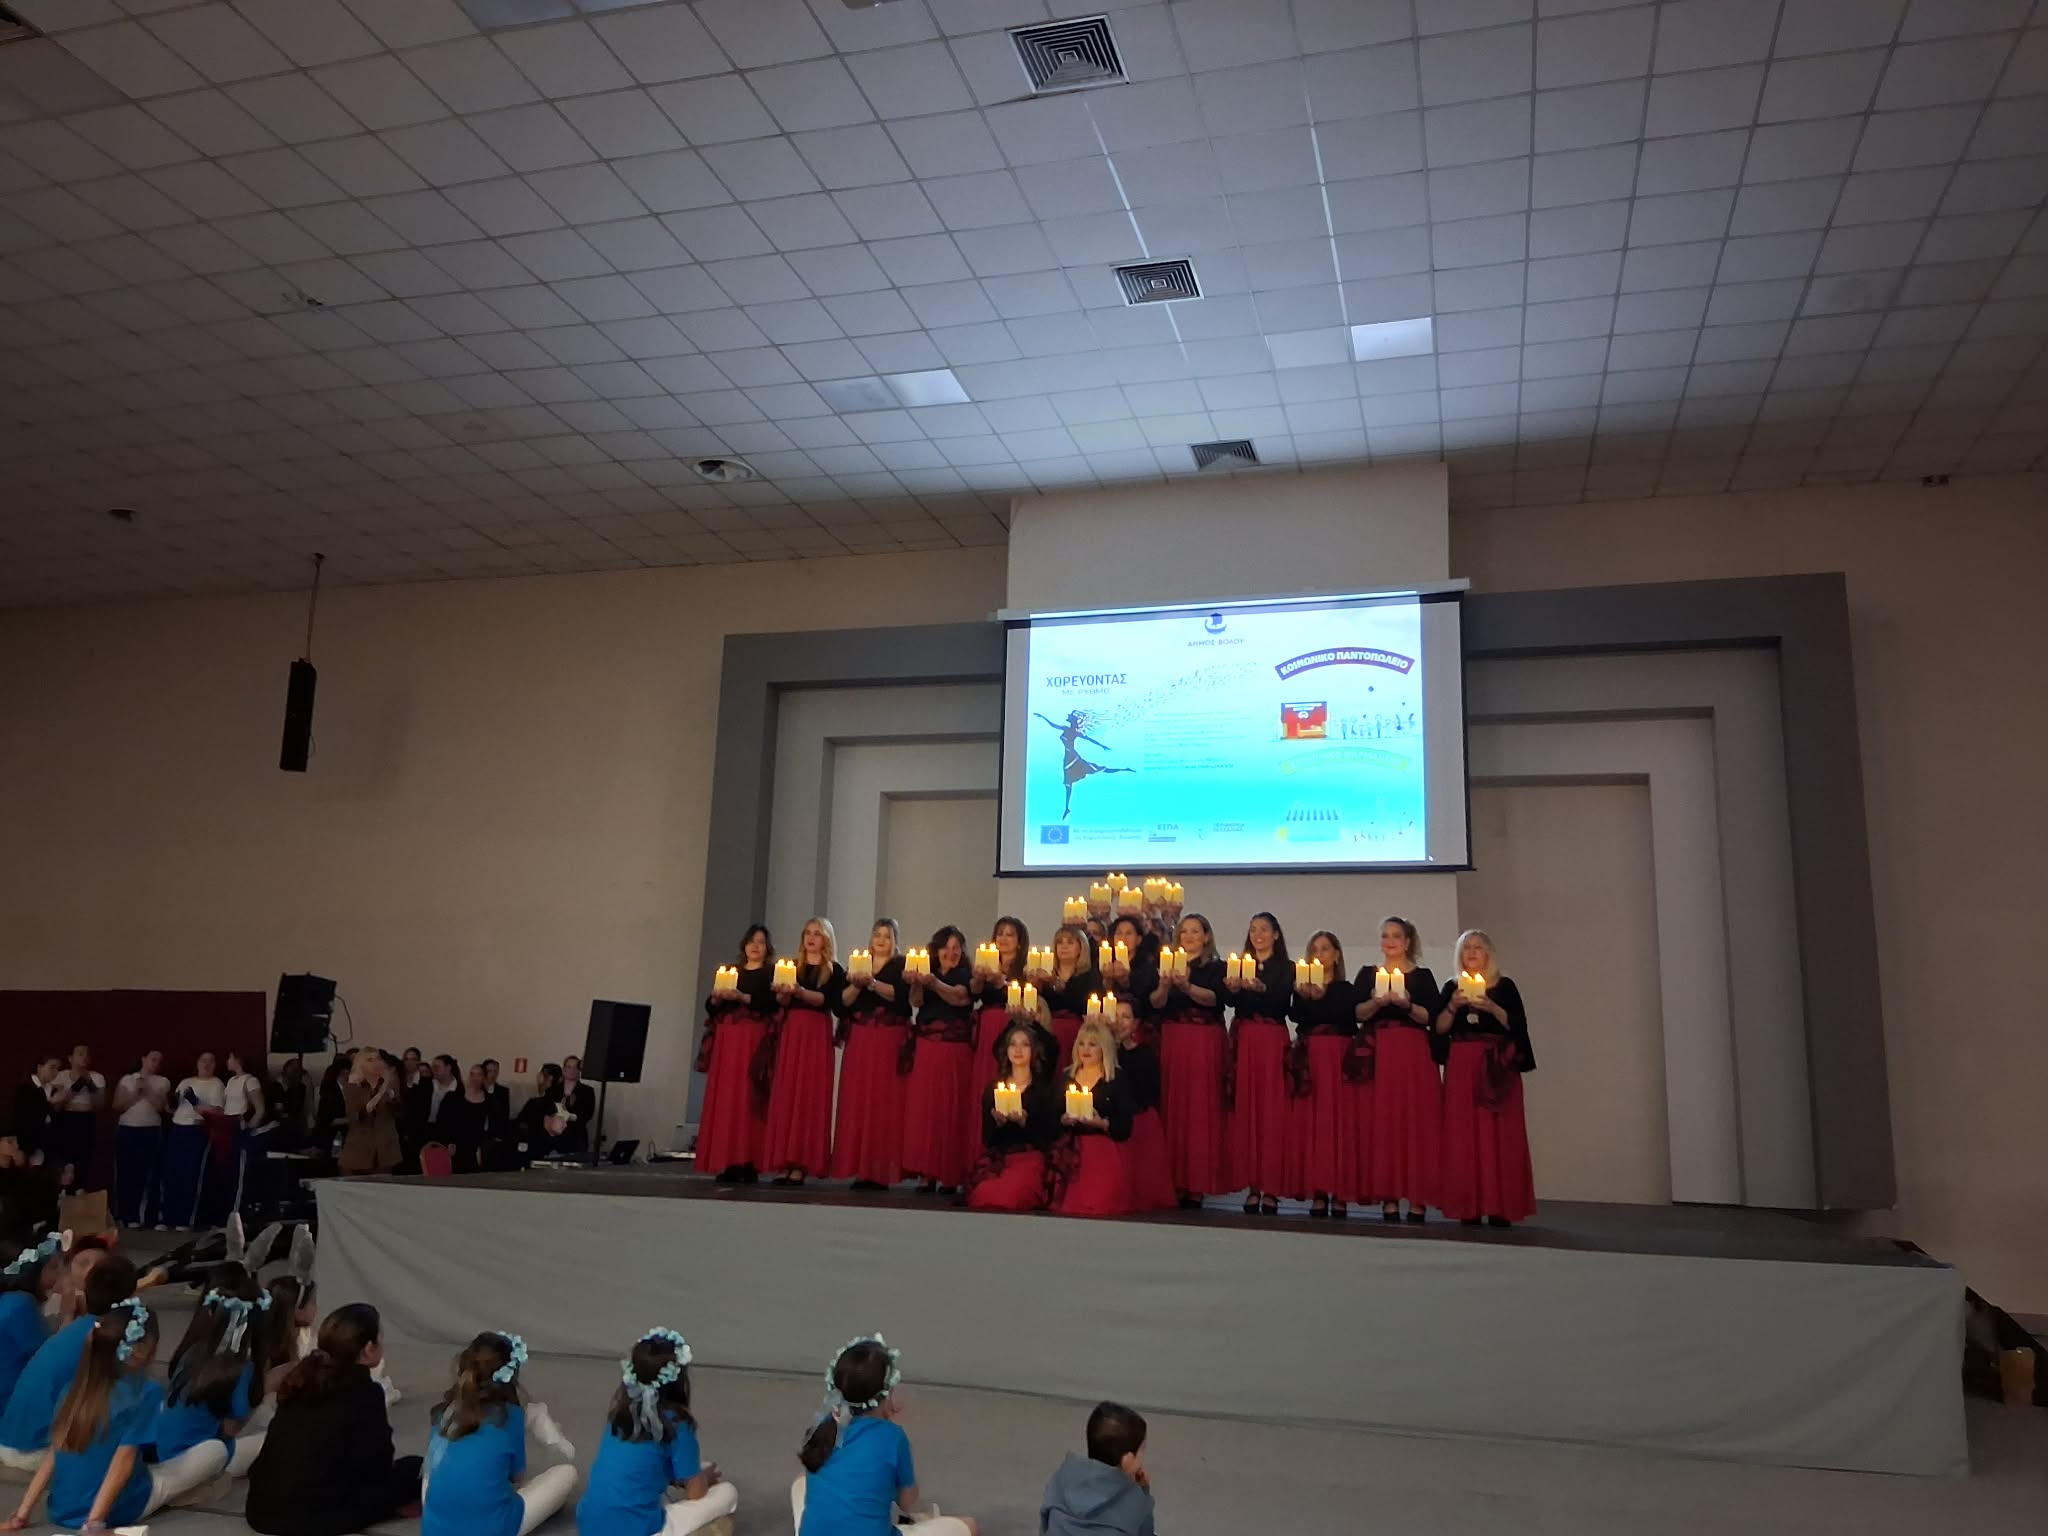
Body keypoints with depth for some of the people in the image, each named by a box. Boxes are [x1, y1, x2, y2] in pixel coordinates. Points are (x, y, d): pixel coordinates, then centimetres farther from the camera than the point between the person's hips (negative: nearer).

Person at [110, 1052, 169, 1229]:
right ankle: (124, 1216, 6)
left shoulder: (163, 1082, 7)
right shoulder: (127, 1080, 8)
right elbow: (117, 1106, 3)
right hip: (127, 1130, 1)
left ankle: (148, 1217, 0)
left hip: (151, 1131, 0)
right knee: (126, 1174, -2)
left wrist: (147, 1091, -10)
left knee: (148, 1175, -5)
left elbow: (161, 1107, -3)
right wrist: (135, 1093, -8)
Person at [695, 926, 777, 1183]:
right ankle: (727, 1161, 2)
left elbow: (771, 1004, -10)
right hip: (726, 1038, 5)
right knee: (723, 1097, -1)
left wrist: (742, 997, -16)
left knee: (748, 1099, -9)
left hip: (754, 1040, -5)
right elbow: (710, 1007, 14)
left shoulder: (772, 973, 6)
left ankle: (748, 1163, -9)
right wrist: (717, 997, -6)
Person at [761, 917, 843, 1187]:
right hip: (790, 1030, 3)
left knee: (809, 1094, -8)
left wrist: (800, 991, -25)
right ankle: (783, 1162, -2)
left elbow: (826, 999, -10)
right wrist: (782, 992, -15)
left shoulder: (834, 970, 6)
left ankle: (801, 1164, -9)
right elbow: (781, 1002, 7)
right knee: (784, 1093, -3)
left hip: (817, 1033, -3)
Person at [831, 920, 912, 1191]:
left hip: (889, 1041, -3)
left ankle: (881, 1170, -6)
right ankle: (860, 1168, 1)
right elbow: (843, 1001, 5)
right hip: (859, 1039, 3)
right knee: (857, 1099, -3)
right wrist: (856, 984, -12)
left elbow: (899, 994, -12)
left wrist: (872, 983, -24)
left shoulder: (901, 966, 7)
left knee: (884, 1100, -8)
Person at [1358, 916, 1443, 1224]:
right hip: (1379, 1054, 1)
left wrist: (1406, 1004, -16)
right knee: (1382, 1120, -3)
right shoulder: (1368, 975, 13)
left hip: (1414, 1054, -1)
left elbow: (1430, 1017, -1)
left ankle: (1418, 1199, -3)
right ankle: (1388, 1197, 0)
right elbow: (1358, 1014, 1)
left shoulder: (1423, 976, 8)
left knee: (1417, 1120, -5)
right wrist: (1377, 1000, -16)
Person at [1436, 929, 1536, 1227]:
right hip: (1461, 1066, 2)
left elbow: (1517, 1026, -2)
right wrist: (1453, 1006, -11)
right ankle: (1469, 1206, -1)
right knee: (1463, 1133, -4)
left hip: (1498, 1066, -2)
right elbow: (1439, 1028, 5)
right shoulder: (1451, 987, 13)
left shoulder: (1505, 986, 7)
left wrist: (1492, 1008, -15)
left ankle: (1500, 1206, -4)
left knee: (1499, 1133, -6)